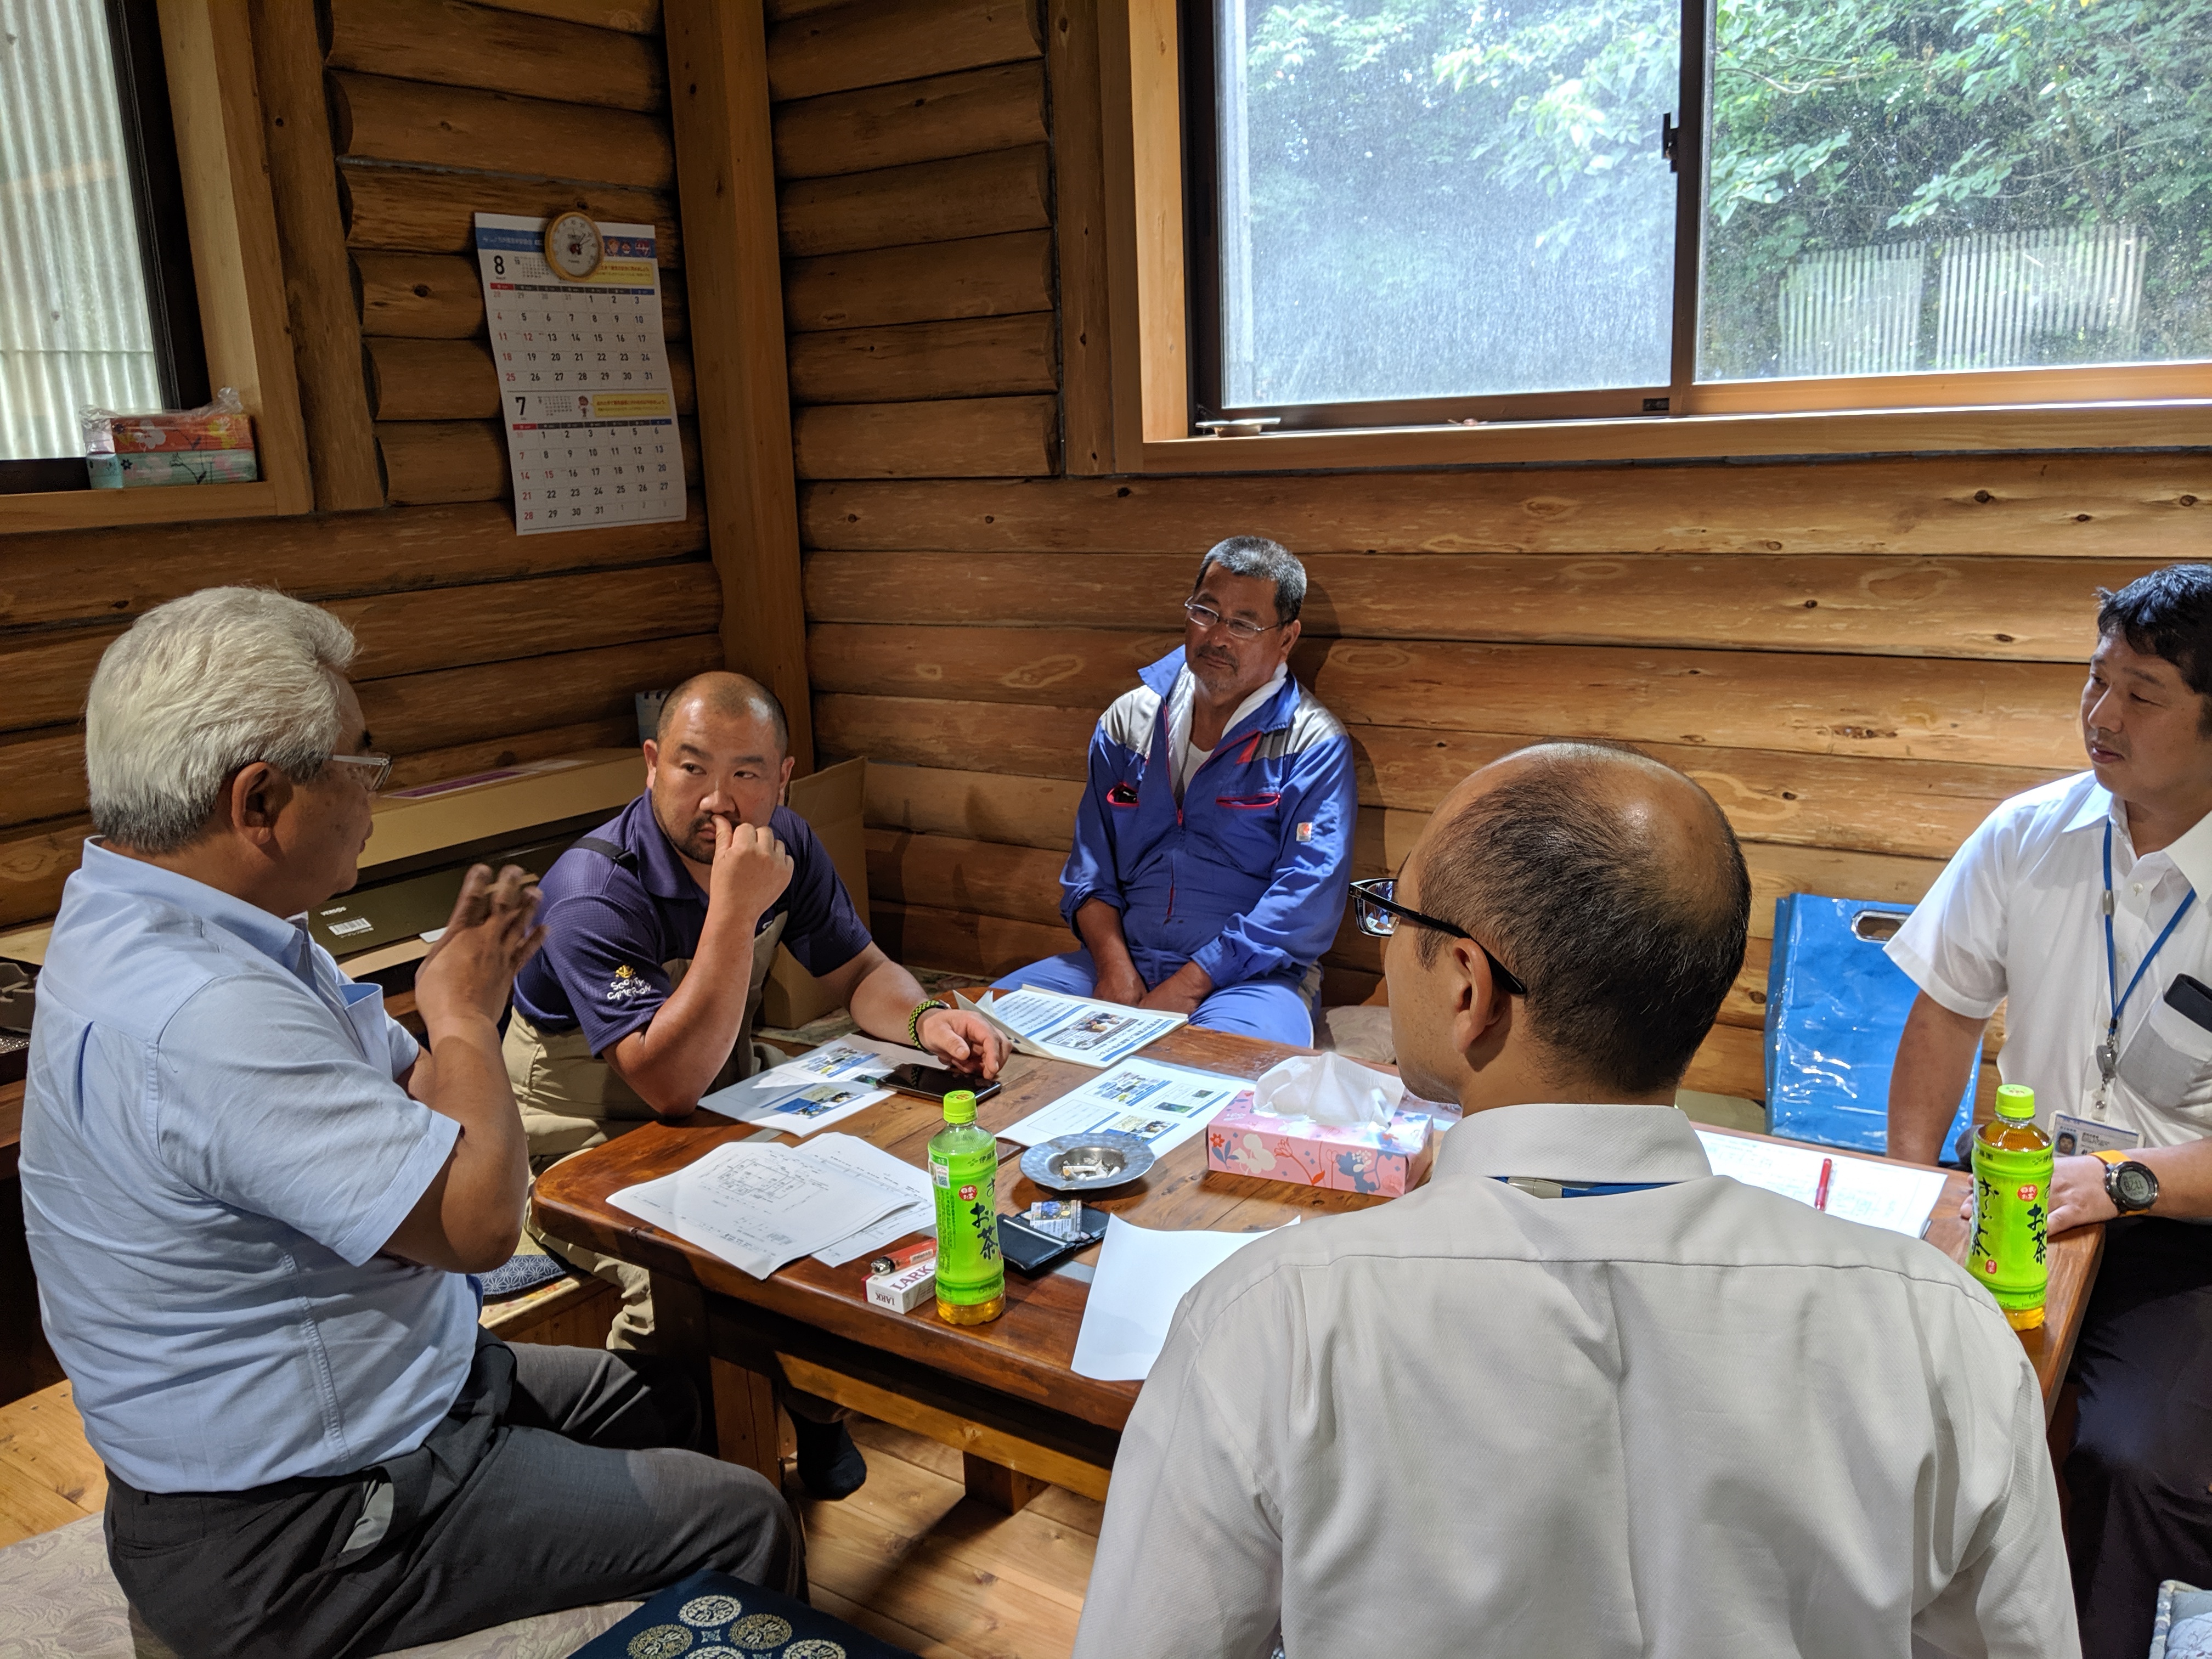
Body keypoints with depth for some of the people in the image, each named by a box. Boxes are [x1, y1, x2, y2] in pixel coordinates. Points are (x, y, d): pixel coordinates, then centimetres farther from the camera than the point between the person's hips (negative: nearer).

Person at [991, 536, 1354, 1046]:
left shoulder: (1314, 746, -3)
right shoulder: (1128, 719, 12)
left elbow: (1305, 904, -12)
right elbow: (1090, 867, 12)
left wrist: (1186, 988, -18)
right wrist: (1114, 967, -7)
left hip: (1249, 977, -3)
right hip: (1124, 960, 4)